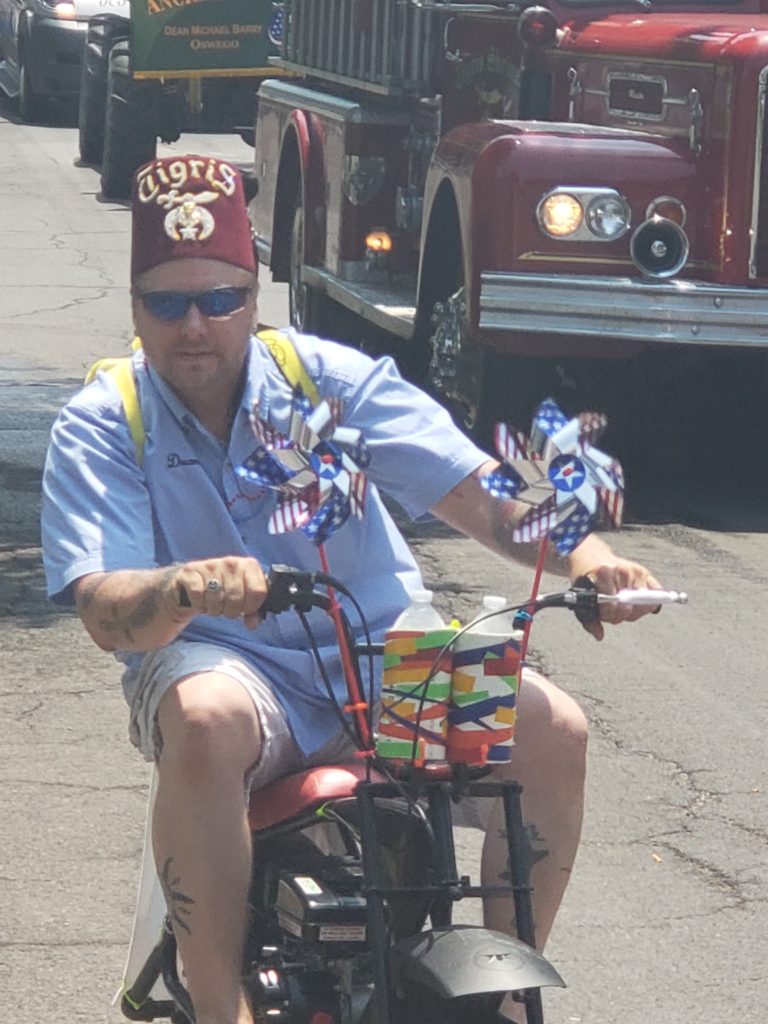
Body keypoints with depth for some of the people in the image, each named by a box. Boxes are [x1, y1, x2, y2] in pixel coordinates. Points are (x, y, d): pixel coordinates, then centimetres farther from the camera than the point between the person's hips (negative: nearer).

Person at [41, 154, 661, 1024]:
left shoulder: (330, 379, 1)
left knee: (552, 729, -19)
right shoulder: (100, 429, -4)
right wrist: (182, 590, -42)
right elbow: (105, 612, -18)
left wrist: (577, 548, -27)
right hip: (221, 659, -3)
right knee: (206, 722, -39)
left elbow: (472, 489, -7)